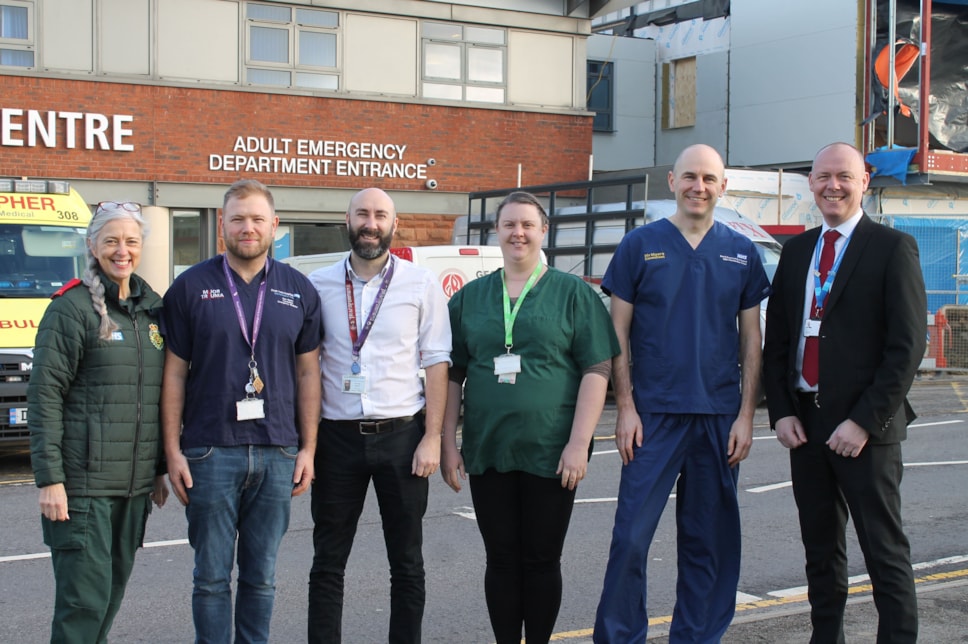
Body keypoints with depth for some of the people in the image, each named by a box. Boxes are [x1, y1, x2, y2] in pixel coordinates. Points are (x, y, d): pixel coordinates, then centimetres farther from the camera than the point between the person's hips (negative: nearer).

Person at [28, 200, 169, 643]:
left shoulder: (153, 308, 13)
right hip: (83, 484, -6)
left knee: (112, 590, 11)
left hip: (135, 484, 6)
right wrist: (49, 478, -15)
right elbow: (44, 395, -10)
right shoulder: (72, 308, -6)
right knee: (85, 597, -7)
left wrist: (160, 468, 16)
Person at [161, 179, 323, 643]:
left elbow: (308, 373, 9)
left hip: (278, 455, 2)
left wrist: (308, 448, 3)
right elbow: (174, 373, 2)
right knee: (212, 577, 4)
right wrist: (172, 451, -4)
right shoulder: (191, 287, 1)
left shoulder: (298, 291, 7)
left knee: (261, 577, 11)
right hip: (210, 452, -2)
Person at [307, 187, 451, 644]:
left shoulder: (421, 285, 1)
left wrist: (432, 438, -7)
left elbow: (437, 363, 0)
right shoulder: (318, 286, 4)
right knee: (328, 562, 7)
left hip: (402, 434, -1)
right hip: (336, 436, 1)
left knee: (407, 562, 8)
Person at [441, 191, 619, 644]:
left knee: (541, 559, 6)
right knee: (502, 559, 8)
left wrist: (578, 444, -12)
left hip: (550, 454, -2)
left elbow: (596, 371, -4)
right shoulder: (469, 297, 9)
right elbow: (452, 375, 10)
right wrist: (448, 444, 4)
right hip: (487, 453, 3)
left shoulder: (573, 293, 1)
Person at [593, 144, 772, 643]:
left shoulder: (740, 252, 7)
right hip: (654, 414, -2)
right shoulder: (640, 245, 1)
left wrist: (746, 415, 1)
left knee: (709, 540, 9)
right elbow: (619, 332, 1)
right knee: (631, 536, -4)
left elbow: (750, 339, 8)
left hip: (719, 416, 2)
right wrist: (626, 407, -6)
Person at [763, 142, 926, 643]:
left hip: (864, 429, -5)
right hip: (804, 421, 5)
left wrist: (864, 421, -15)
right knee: (820, 549, 14)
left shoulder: (893, 248, -4)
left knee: (885, 552, 1)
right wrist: (781, 411, 2)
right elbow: (776, 338, 13)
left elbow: (908, 345, -11)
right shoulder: (797, 251, 12)